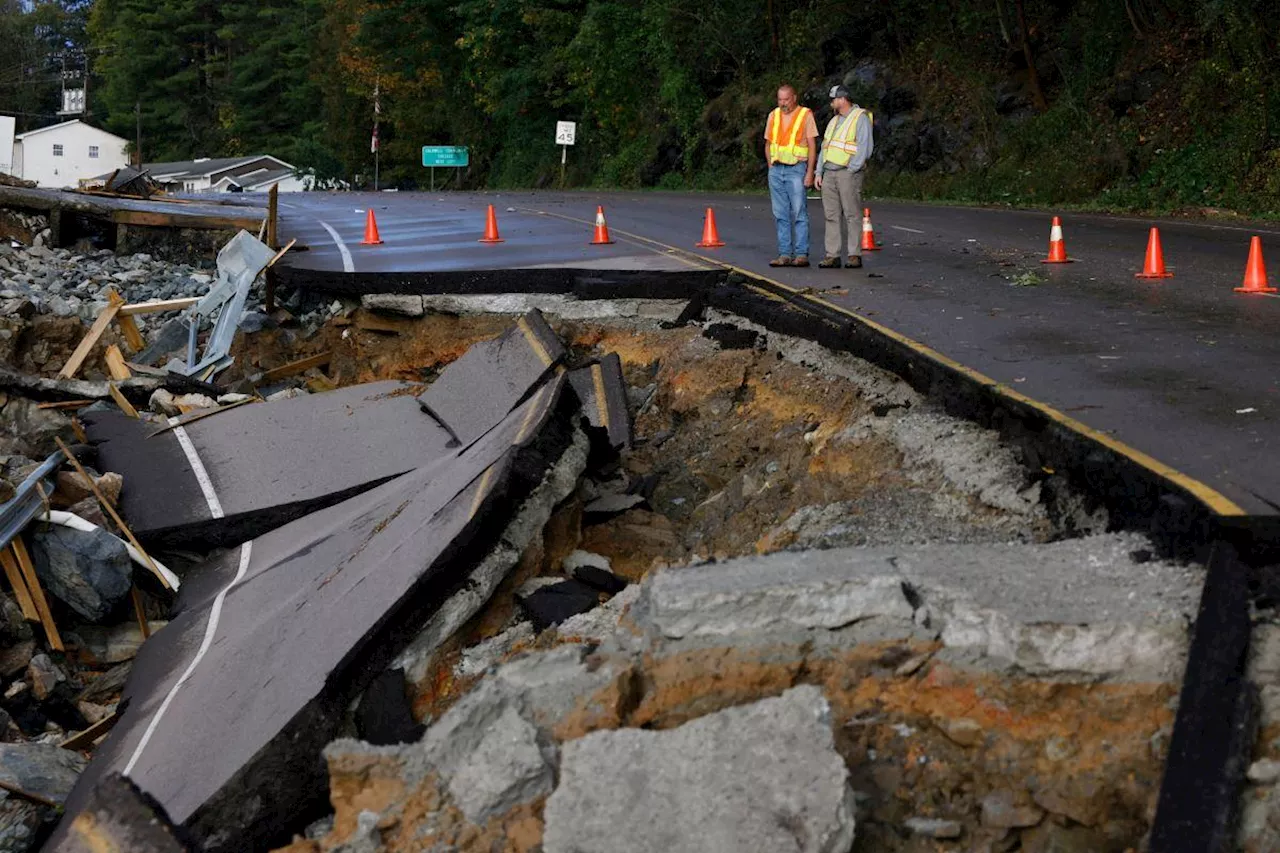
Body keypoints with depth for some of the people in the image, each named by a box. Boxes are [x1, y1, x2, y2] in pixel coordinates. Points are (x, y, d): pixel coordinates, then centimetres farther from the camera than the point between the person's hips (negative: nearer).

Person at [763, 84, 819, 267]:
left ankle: (801, 254, -4)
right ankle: (785, 254, 8)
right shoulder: (773, 116, 12)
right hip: (776, 170, 5)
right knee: (781, 215, 5)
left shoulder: (806, 115, -2)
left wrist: (810, 173, -10)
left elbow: (812, 146, -4)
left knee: (799, 214, -6)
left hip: (796, 169, -5)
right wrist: (771, 167, 8)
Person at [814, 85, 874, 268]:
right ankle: (832, 255, 4)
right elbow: (825, 147, 22)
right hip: (829, 173, 8)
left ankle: (855, 256, -6)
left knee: (852, 215, -7)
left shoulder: (860, 118, -4)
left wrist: (851, 171, -16)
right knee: (831, 215, 3)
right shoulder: (834, 121, 21)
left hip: (848, 173, -7)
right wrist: (819, 173, 13)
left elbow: (865, 147, -12)